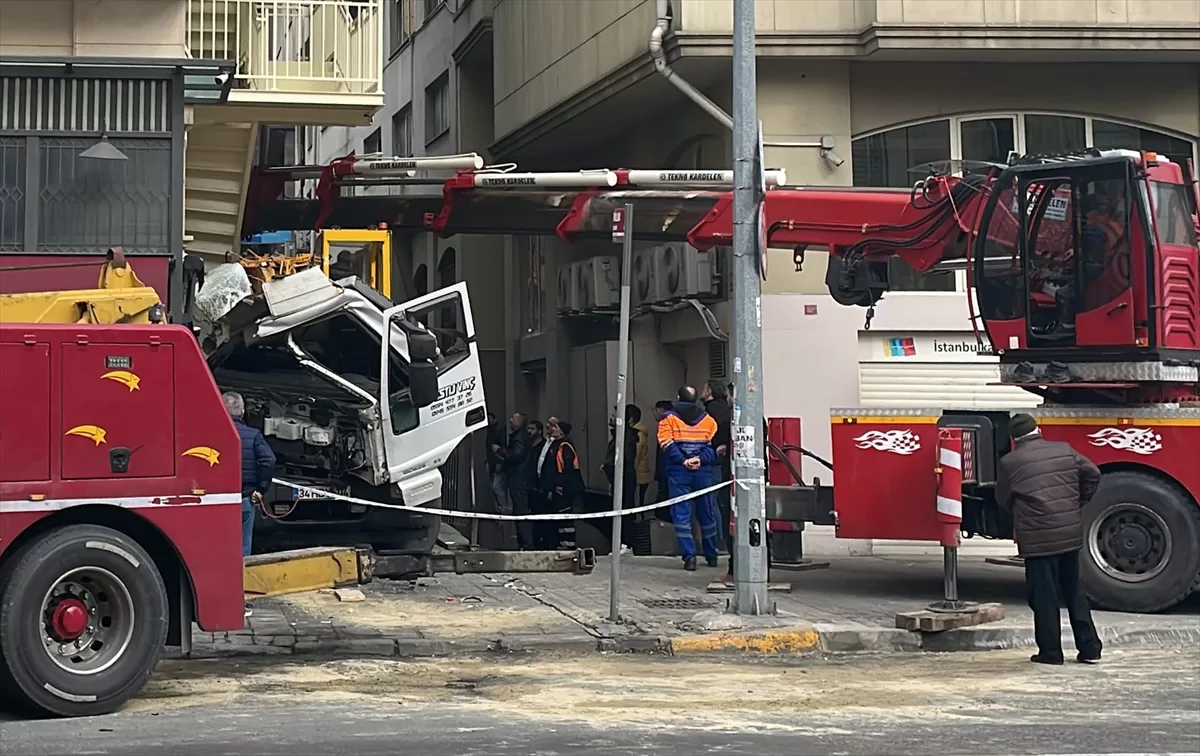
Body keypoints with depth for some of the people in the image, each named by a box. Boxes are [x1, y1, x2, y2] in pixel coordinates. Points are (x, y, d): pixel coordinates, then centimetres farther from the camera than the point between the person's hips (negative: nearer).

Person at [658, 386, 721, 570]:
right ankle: (711, 555, 21)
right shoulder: (708, 420, 9)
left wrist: (683, 460, -12)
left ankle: (689, 556, -11)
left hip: (678, 472, -2)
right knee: (706, 514, 12)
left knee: (681, 514, -1)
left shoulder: (669, 419, 3)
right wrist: (701, 459, -10)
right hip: (703, 471, 2)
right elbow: (714, 445, -1)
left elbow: (667, 444, -8)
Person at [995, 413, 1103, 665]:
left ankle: (1050, 651, 8)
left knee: (1044, 597, 4)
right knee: (1074, 592, 15)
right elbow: (1092, 474, 11)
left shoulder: (1009, 462, -6)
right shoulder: (1064, 451, 6)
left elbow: (1003, 501, 5)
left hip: (1038, 539, -5)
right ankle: (1089, 647, 17)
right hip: (1072, 535, 5)